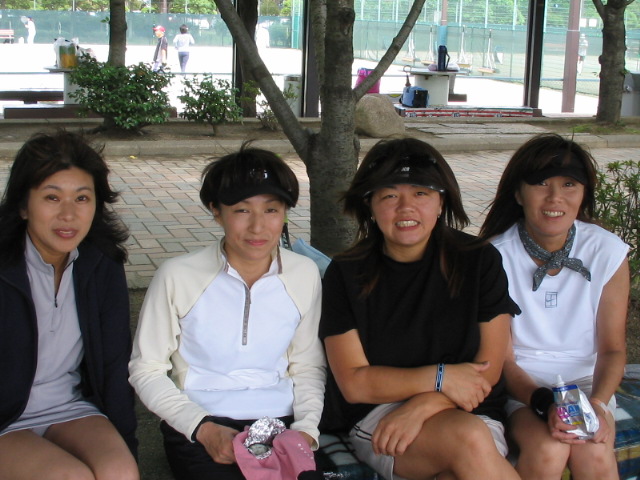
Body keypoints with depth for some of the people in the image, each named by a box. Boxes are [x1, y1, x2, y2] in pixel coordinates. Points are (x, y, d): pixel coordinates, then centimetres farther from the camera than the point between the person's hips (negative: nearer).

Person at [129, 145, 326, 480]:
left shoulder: (305, 275, 4)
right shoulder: (177, 276, -5)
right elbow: (146, 369, 1)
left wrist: (306, 427, -4)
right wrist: (202, 428, -11)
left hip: (281, 422, 3)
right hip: (199, 428, -2)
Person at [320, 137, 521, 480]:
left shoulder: (480, 262, 3)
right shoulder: (345, 275, 0)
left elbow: (487, 370, 0)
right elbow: (354, 383, -4)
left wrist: (421, 407, -16)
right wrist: (439, 377, -15)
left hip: (468, 412, 1)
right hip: (377, 417, -1)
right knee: (468, 439, -32)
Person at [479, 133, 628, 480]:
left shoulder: (608, 252, -7)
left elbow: (612, 348, 0)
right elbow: (501, 357, -10)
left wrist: (598, 403, -20)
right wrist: (543, 403, -27)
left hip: (585, 378, 2)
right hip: (520, 382, -1)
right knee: (547, 450, -30)